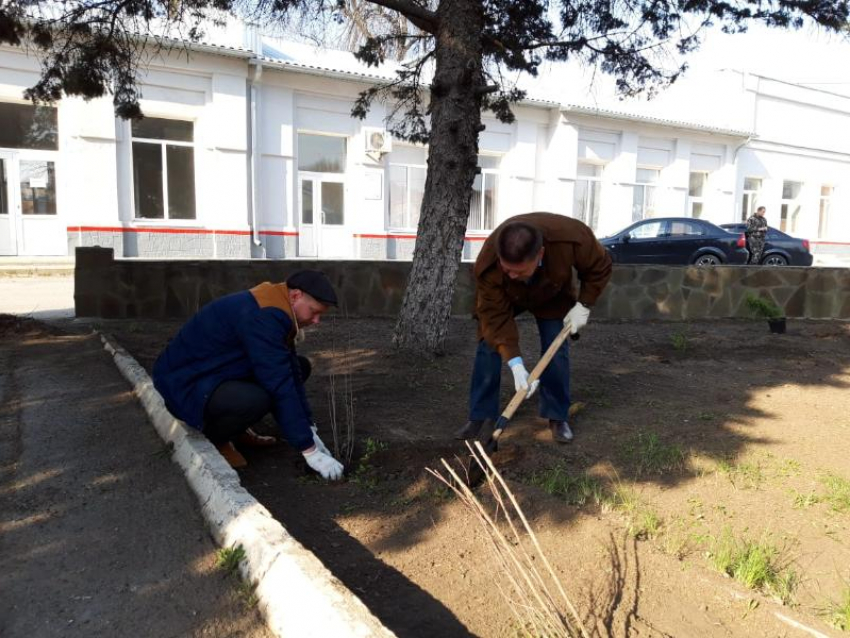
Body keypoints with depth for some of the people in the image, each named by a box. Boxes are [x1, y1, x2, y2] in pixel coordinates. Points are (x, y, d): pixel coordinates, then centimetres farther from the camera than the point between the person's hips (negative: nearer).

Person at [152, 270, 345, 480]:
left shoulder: (276, 310, 1)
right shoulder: (263, 316, -28)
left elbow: (289, 374, 3)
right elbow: (281, 386, -31)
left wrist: (310, 431, -1)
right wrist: (309, 450, -26)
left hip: (220, 373, 10)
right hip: (185, 382, -10)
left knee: (299, 367, 6)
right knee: (256, 399, -37)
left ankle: (235, 427, 12)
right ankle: (211, 434, -4)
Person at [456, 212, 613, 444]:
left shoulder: (572, 237, -41)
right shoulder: (487, 264, -42)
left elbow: (600, 267, -19)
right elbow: (495, 316, -35)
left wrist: (583, 305, -23)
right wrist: (515, 362, -42)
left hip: (552, 296, 1)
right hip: (501, 298, 0)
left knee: (556, 351, -8)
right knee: (488, 348, -9)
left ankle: (558, 417, 8)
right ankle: (479, 416, 2)